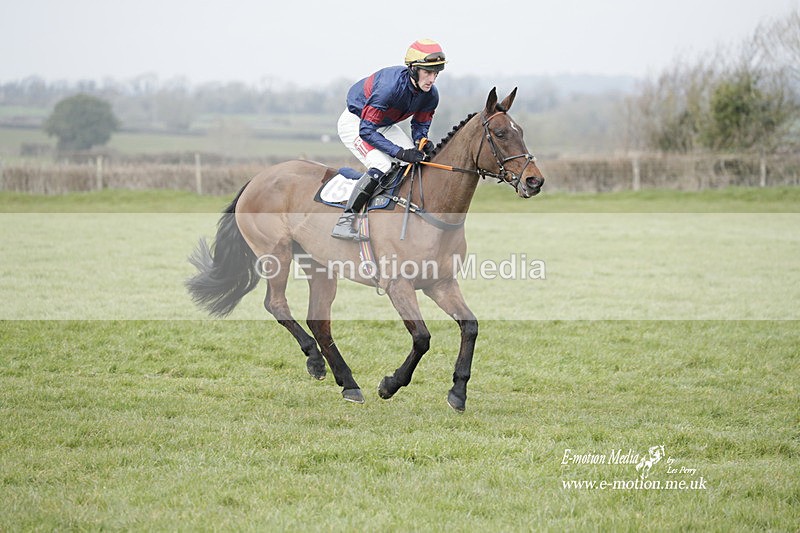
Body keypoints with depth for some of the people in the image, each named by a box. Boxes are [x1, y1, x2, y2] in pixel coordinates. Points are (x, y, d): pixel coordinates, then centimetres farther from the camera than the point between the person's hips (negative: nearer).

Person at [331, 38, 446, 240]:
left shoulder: (430, 95, -16)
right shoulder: (390, 86, -38)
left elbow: (420, 125, 3)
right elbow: (366, 130, -35)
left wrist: (421, 143, -20)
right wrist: (399, 152, -39)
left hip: (385, 125, 8)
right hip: (355, 122, -8)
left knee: (418, 162, -4)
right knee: (381, 167, -27)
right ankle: (344, 221, -23)